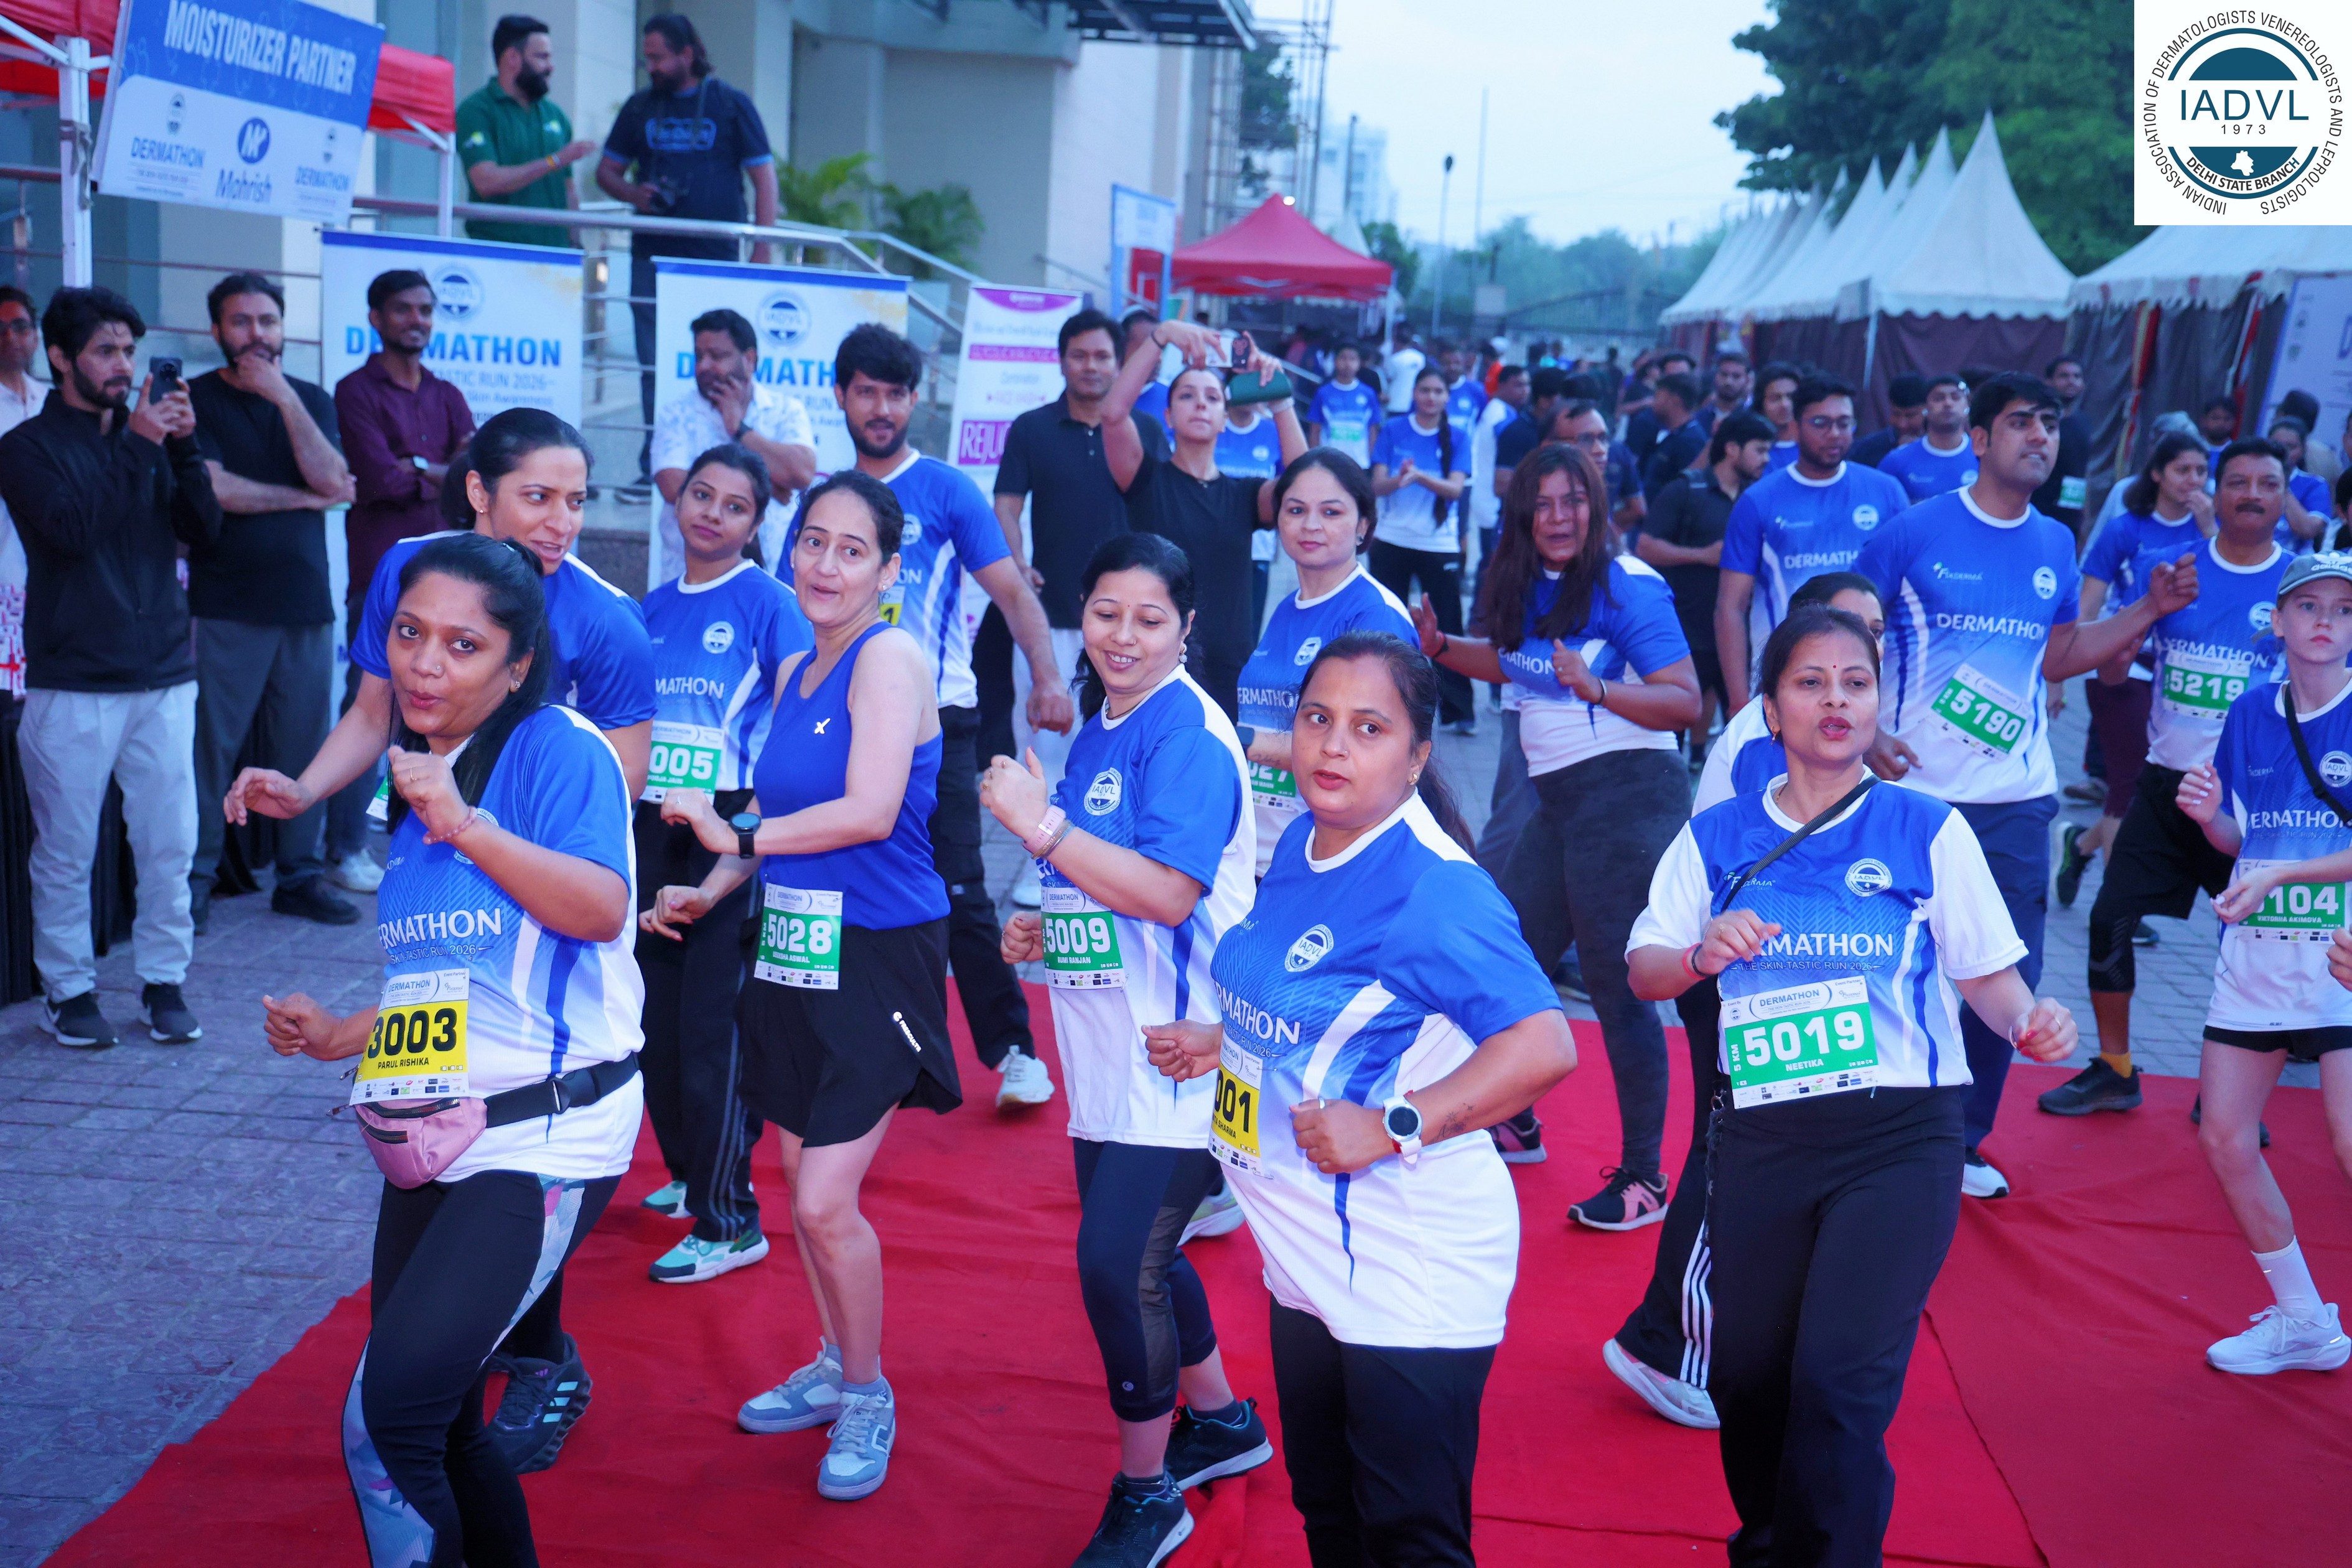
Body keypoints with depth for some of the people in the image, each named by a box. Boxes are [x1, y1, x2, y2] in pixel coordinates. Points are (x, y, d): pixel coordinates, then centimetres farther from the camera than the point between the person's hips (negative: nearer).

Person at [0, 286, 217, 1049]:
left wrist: (184, 447, -9)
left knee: (170, 844, 4)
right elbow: (71, 528, -16)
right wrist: (137, 447, -16)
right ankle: (68, 990, 16)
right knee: (66, 851, 3)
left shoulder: (147, 433, 12)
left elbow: (203, 528, 4)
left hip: (164, 676, 3)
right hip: (73, 683, -3)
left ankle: (164, 983, 16)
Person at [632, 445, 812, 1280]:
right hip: (655, 826, 6)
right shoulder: (657, 603, 11)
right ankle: (690, 1172, 32)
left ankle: (729, 1220, 3)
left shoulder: (766, 602, -6)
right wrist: (625, 814, 8)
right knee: (657, 1013, 12)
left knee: (712, 1021, -6)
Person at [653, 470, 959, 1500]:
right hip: (792, 953, 8)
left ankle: (868, 1397, 14)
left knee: (825, 1202, -8)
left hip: (878, 960, -8)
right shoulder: (793, 674, 11)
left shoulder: (891, 658, -14)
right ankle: (834, 1367, 36)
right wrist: (709, 890, 5)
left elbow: (869, 811, -24)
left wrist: (739, 836, -16)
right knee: (801, 1185, 16)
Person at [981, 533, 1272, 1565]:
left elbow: (1169, 892, -26)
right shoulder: (1097, 732, 13)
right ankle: (1221, 1422, 41)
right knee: (1138, 1254, 19)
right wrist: (1044, 933, 10)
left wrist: (1040, 824, -24)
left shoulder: (1188, 732, -15)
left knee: (1118, 1265, -10)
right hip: (1106, 1055, 9)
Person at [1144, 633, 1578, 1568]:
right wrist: (1223, 1044, 8)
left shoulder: (1434, 887, -22)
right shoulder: (1300, 848, 5)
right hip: (1309, 1253, 9)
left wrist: (1394, 1126, -29)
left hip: (1412, 1273, -9)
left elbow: (1544, 1046, -30)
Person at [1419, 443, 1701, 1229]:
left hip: (1629, 794, -8)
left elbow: (1685, 701, -18)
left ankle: (1645, 1176, 9)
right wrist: (1442, 647, 11)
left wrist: (1597, 689, -31)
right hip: (1561, 800, 8)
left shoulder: (1626, 586, -13)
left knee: (1617, 985, -4)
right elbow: (1512, 662, 26)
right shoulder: (1524, 588, 9)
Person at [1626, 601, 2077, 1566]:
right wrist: (1703, 954, -16)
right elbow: (1644, 971, 4)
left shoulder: (1929, 832, 1)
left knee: (1841, 1379, -14)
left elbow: (1986, 971, 1)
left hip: (1899, 1139, -2)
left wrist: (2029, 1023, -19)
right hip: (1761, 1143, 3)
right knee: (1745, 1377, 12)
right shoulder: (1717, 838, 6)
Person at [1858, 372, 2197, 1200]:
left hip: (2017, 798, 4)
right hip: (1915, 791, -4)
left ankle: (1962, 1141, 25)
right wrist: (1865, 732, -14)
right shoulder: (1914, 531, -6)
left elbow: (2059, 657, 18)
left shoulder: (2056, 546, 9)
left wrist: (2150, 610, 8)